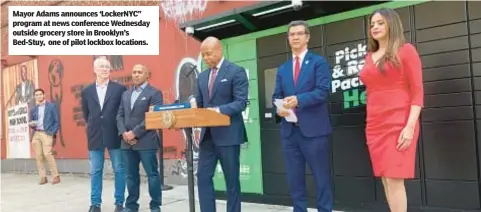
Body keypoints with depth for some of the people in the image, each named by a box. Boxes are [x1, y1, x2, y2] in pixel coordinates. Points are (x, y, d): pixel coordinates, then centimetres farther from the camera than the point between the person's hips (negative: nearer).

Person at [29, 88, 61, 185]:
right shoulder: (33, 110, 16)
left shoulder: (51, 106, 4)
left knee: (47, 154, -16)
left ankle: (56, 176, -9)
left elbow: (57, 121, 1)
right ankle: (43, 177, 9)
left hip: (46, 133, -5)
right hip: (36, 134, 5)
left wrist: (52, 133, -10)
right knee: (38, 156, 2)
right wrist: (31, 124, -5)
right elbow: (31, 123, 19)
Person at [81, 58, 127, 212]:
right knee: (95, 171, 7)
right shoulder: (86, 91, 7)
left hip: (115, 135, -2)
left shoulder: (120, 89, -1)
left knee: (119, 170, 3)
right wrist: (94, 126, 14)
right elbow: (86, 114, 18)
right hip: (95, 136, 2)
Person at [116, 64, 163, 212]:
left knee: (152, 174, 0)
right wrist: (124, 133, -4)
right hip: (127, 142, 6)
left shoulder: (154, 93, -2)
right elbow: (120, 115, 14)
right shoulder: (126, 94, 19)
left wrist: (135, 133, -15)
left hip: (146, 141, -6)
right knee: (131, 175, 12)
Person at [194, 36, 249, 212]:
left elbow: (241, 102, -13)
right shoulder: (202, 76, 15)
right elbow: (199, 104, 16)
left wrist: (219, 110, -27)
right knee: (203, 177, 4)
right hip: (207, 134, 6)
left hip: (228, 134, -6)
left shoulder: (236, 71, -5)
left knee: (231, 180, 5)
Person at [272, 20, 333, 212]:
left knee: (321, 177, 2)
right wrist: (278, 109, -9)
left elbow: (323, 91, -10)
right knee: (294, 179, 10)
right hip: (289, 130, 5)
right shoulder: (282, 69, 18)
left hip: (314, 128, -5)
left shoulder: (319, 62, 3)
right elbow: (277, 96, 13)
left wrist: (298, 99, -23)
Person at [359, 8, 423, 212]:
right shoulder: (369, 56, 15)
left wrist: (410, 126, -16)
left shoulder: (405, 50, 0)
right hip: (375, 125, 6)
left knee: (394, 179, -9)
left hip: (399, 123, -5)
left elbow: (417, 91, -6)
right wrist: (370, 126, 13)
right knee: (386, 179, 6)